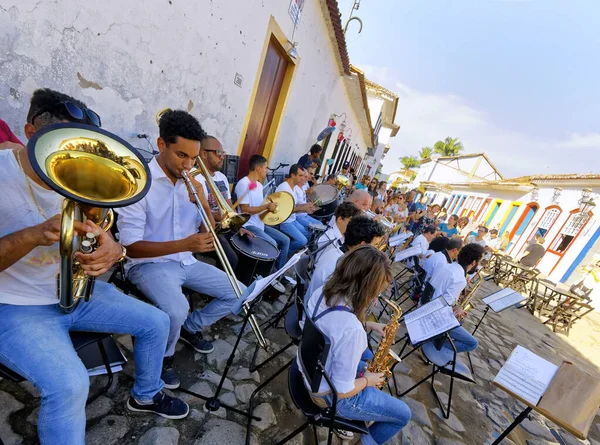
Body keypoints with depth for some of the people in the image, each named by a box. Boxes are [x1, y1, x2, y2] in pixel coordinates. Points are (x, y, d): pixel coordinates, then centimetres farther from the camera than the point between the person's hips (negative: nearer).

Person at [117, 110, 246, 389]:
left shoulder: (191, 182, 1)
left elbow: (207, 232, 3)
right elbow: (131, 247, -18)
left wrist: (203, 203, -16)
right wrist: (183, 244, -30)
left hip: (186, 261, 6)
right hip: (149, 264, -5)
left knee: (238, 294, 2)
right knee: (176, 311, -33)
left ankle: (190, 327, 24)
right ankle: (163, 358, 4)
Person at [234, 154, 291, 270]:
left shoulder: (259, 185, 12)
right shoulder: (243, 184, -16)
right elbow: (245, 210, -22)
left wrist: (270, 207, 3)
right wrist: (266, 206, -18)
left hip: (260, 224, 9)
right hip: (248, 225, -9)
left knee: (285, 240, 4)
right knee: (272, 244, -26)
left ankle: (279, 271, 16)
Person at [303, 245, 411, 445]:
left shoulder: (321, 292, -16)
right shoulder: (351, 330, -39)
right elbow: (343, 391, -27)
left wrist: (368, 324, -5)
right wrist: (367, 380, -8)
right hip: (332, 396, -6)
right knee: (403, 414, 15)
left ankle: (360, 415, 40)